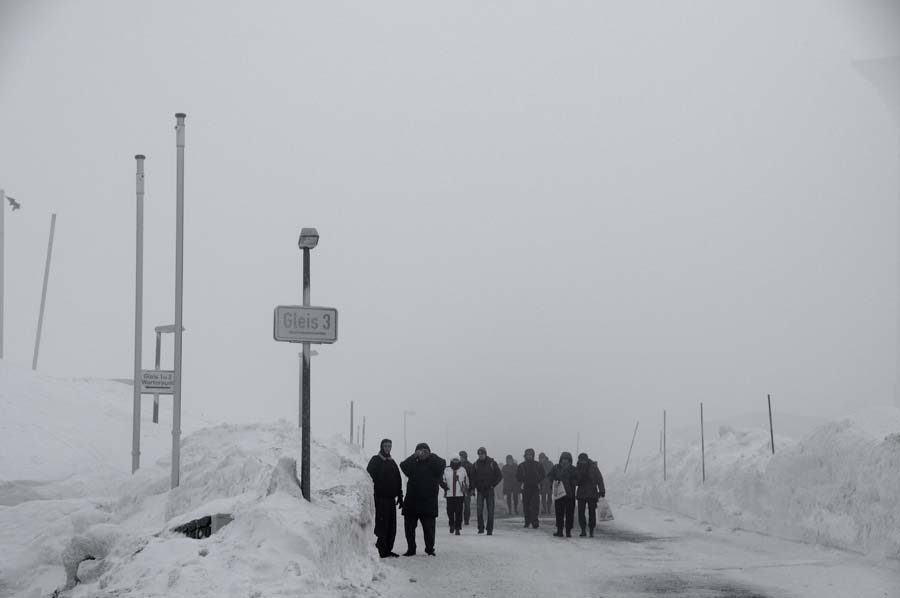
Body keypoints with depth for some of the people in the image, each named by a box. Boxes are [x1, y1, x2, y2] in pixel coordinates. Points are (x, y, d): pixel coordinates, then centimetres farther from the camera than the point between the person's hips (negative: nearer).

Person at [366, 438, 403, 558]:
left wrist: (400, 496, 15)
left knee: (391, 526, 5)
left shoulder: (392, 463, 19)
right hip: (380, 498, -6)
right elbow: (369, 478, -7)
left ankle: (387, 549, 10)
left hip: (391, 498, 6)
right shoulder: (375, 460, 0)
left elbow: (398, 481, 22)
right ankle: (381, 549, -7)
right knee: (382, 524, -9)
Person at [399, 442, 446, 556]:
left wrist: (430, 456, -8)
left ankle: (430, 549, 11)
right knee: (409, 526, 6)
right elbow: (403, 466, -8)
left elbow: (442, 464, -16)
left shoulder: (434, 464, 5)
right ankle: (411, 549, 18)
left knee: (429, 527, -2)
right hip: (411, 502, 3)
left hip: (428, 503, -3)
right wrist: (414, 456, -13)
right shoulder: (413, 464, 11)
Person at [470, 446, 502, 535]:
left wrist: (493, 485, -3)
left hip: (489, 490, -1)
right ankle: (481, 528, -2)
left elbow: (499, 476, 4)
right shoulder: (475, 464, 4)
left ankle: (490, 530, 5)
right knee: (479, 509, -10)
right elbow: (472, 477, 12)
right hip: (480, 490, 1)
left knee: (490, 510, -1)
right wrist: (475, 486, 0)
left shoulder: (492, 463, -1)